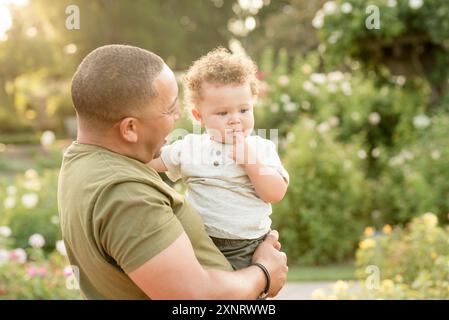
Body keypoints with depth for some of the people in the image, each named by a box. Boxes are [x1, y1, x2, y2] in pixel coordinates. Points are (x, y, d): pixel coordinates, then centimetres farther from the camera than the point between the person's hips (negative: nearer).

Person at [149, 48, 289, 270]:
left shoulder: (262, 148, 1)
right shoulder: (189, 147, 6)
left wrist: (248, 158, -17)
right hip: (200, 245, 2)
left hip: (249, 249, -2)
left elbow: (276, 193, -10)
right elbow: (152, 161, 17)